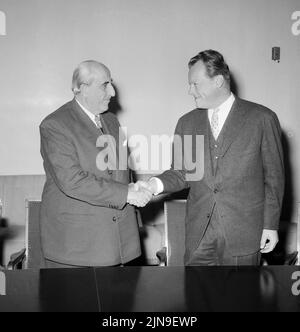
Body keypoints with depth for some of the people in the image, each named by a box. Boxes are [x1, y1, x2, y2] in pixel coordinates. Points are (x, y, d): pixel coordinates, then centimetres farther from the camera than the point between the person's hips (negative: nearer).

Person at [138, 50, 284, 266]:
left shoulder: (262, 119, -4)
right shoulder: (187, 123, 8)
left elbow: (274, 176, -1)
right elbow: (182, 173, 9)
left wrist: (271, 225, -2)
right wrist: (156, 184, -11)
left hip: (243, 233, -3)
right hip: (198, 233, 3)